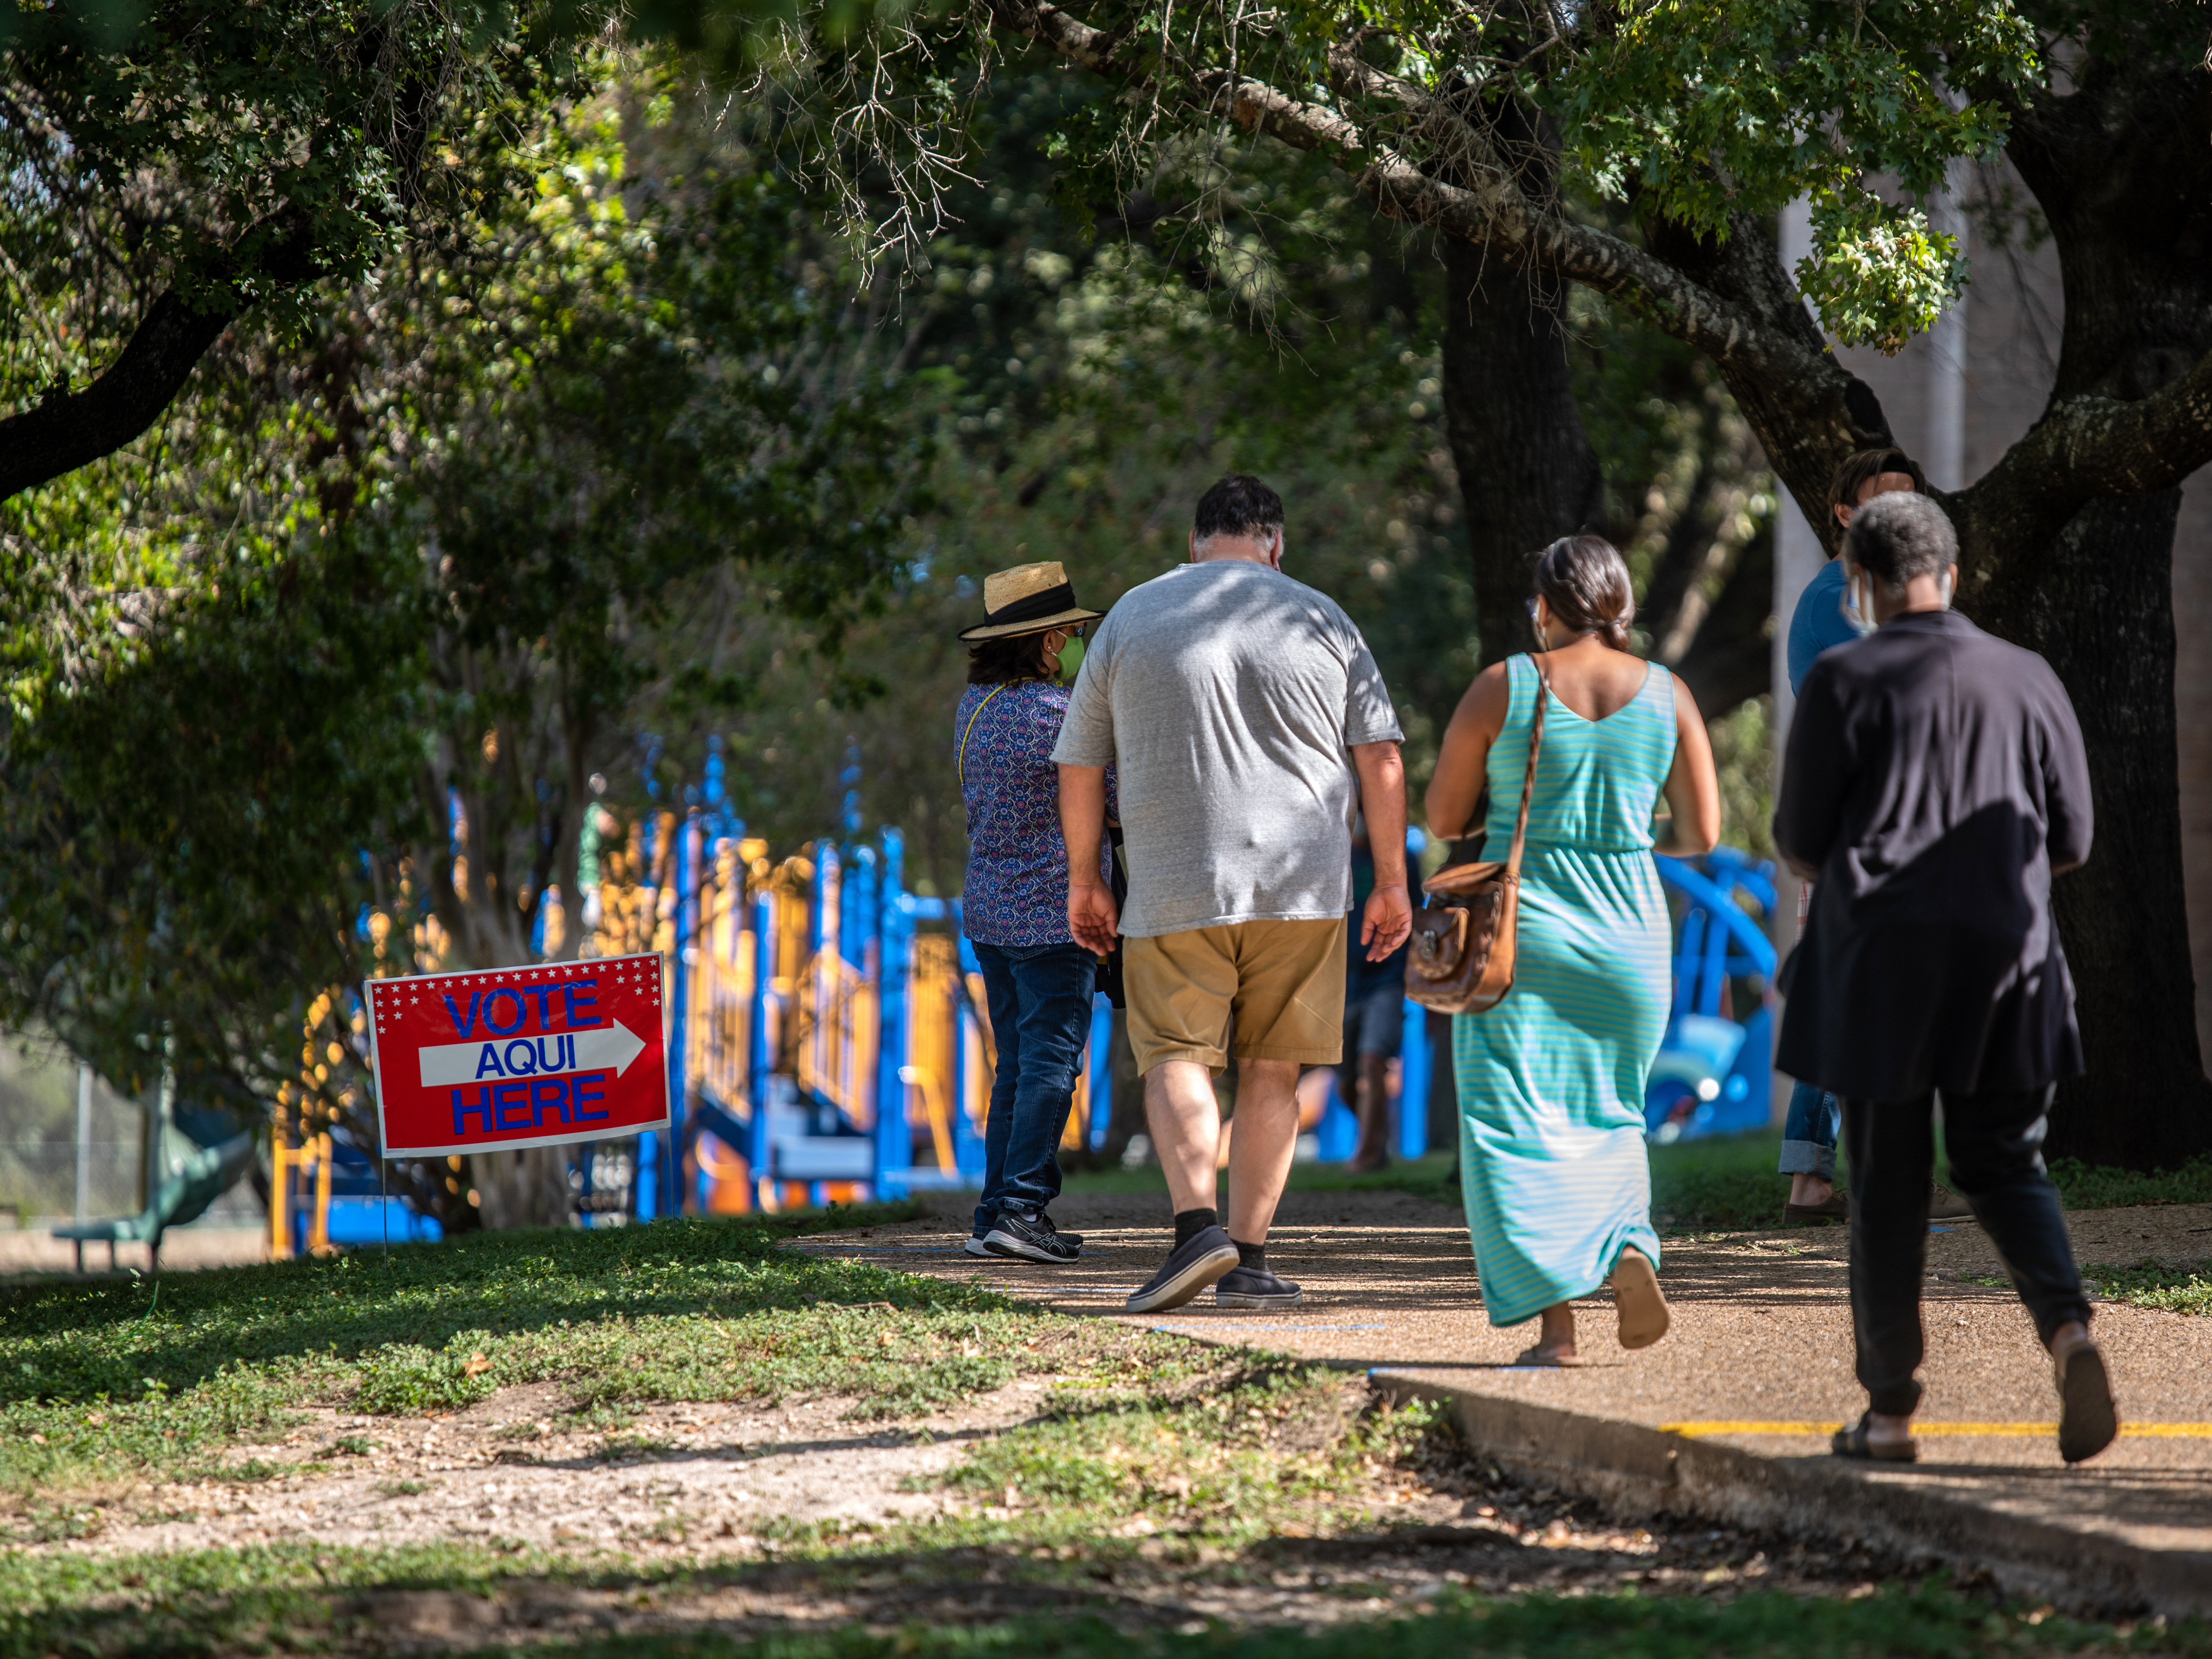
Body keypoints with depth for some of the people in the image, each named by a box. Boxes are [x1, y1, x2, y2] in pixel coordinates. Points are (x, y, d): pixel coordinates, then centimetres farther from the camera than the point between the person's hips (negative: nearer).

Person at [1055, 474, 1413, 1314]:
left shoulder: (1130, 619, 6)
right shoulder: (1318, 619, 5)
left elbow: (1080, 766, 9)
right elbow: (1379, 757, 4)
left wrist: (1084, 881, 19)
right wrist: (1392, 882, 9)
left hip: (1175, 888, -1)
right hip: (1303, 882, 1)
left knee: (1175, 1055, 2)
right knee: (1270, 1070, 7)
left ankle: (1198, 1222, -21)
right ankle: (1247, 1261, 4)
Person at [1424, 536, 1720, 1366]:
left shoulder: (1501, 688, -5)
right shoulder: (1665, 696, 1)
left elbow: (1442, 818, 0)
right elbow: (1703, 835, 2)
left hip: (1519, 927, -3)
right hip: (1626, 930, 3)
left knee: (1516, 1119, 3)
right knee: (1608, 1113, 21)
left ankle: (1555, 1320, -8)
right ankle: (1629, 1245, -5)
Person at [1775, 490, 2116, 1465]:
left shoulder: (1843, 682, -6)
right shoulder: (2028, 679, 5)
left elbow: (1798, 844, -3)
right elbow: (2070, 843, 8)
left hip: (1877, 958, -3)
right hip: (2006, 955, 3)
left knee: (1887, 1189, 5)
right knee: (2005, 1164, 12)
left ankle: (1890, 1412, 8)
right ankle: (2067, 1330, -13)